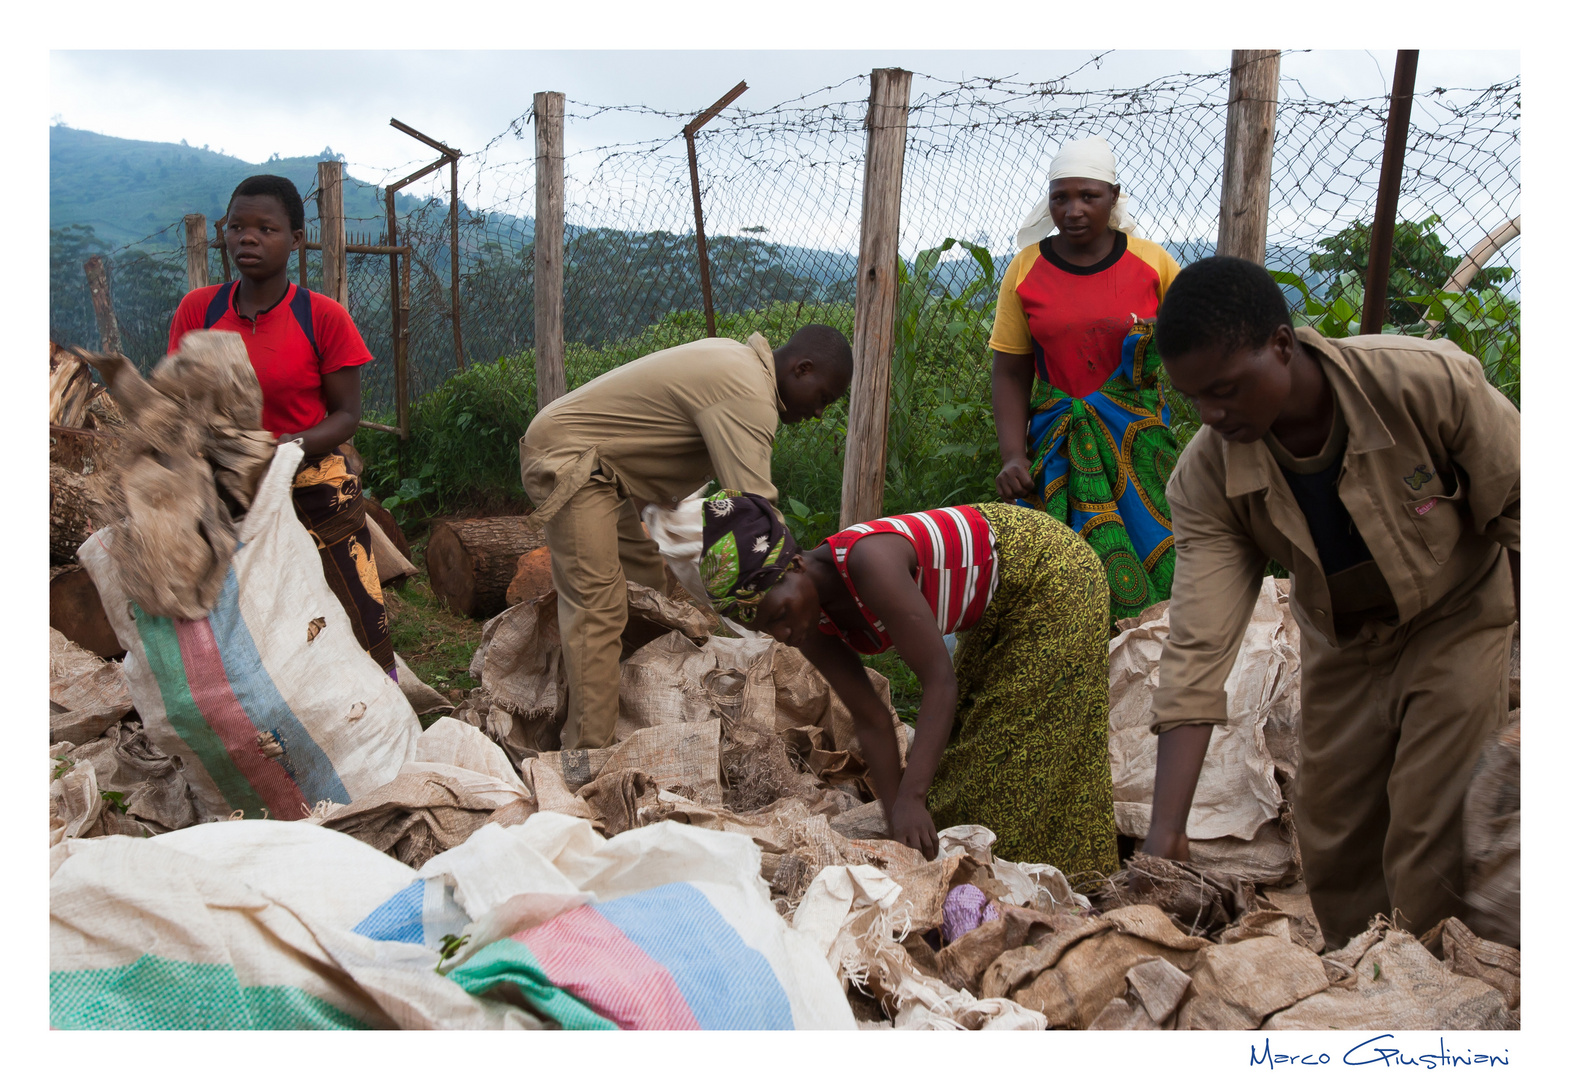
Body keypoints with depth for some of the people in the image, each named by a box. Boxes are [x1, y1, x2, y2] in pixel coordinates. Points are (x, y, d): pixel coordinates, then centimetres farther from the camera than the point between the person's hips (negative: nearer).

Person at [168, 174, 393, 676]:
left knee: (361, 633, -5)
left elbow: (346, 415, -5)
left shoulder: (323, 317, -7)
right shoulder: (197, 310, 1)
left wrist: (291, 447, -24)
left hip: (314, 492, -3)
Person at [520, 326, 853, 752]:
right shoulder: (748, 394, -23)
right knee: (598, 607, -16)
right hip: (565, 457, -11)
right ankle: (588, 755, -15)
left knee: (645, 580, 12)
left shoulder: (735, 359, 11)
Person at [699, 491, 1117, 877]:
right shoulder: (810, 626, -13)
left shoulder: (868, 561, -38)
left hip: (1051, 572, -8)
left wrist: (911, 799, -42)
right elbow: (871, 722, -8)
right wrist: (898, 824, -11)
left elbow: (940, 679, -37)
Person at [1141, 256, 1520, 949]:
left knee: (1428, 852, -9)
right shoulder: (1206, 478, -25)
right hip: (1342, 644, 3)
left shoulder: (1431, 383, -32)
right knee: (1330, 846, 9)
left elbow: (1518, 512, -17)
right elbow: (1197, 651, -28)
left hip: (1457, 620, -3)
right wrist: (1164, 830, -34)